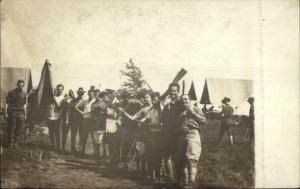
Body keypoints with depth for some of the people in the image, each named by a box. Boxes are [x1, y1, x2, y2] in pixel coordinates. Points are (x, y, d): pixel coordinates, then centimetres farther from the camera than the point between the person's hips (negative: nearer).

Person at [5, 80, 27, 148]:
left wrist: (25, 114, 12)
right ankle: (11, 143, 13)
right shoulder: (11, 93, -2)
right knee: (11, 128, 1)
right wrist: (6, 113, -7)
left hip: (20, 112, 3)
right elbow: (7, 103, -2)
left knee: (21, 128, -1)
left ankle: (15, 142, 16)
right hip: (12, 112, -3)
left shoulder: (24, 93, 8)